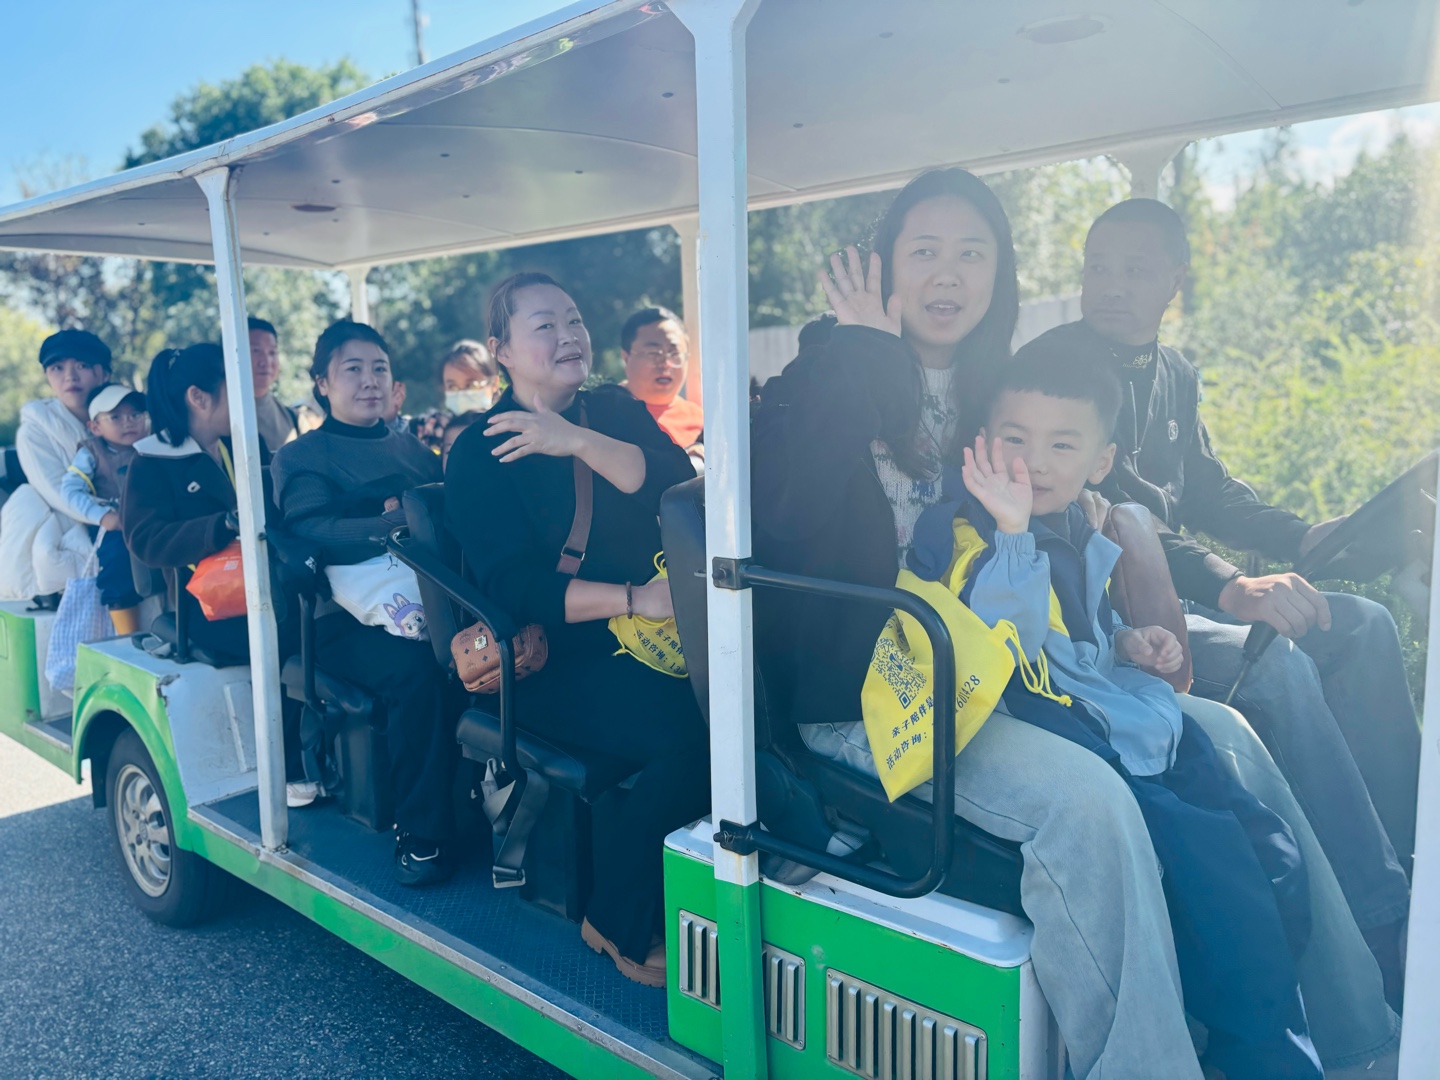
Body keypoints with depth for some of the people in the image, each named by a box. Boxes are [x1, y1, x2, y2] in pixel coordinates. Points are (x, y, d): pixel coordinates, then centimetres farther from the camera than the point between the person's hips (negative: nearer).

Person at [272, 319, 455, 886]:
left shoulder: (413, 450, 26)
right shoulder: (300, 457, 10)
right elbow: (314, 532, -9)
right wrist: (401, 523, -21)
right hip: (345, 620, -4)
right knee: (416, 669, -34)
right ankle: (420, 834, -21)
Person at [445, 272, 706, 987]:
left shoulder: (616, 411, 15)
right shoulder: (479, 452, 1)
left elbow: (677, 483, -6)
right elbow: (512, 586, -12)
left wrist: (579, 442, -20)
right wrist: (633, 599, -24)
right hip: (553, 660, -4)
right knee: (692, 732, -27)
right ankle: (621, 926, -8)